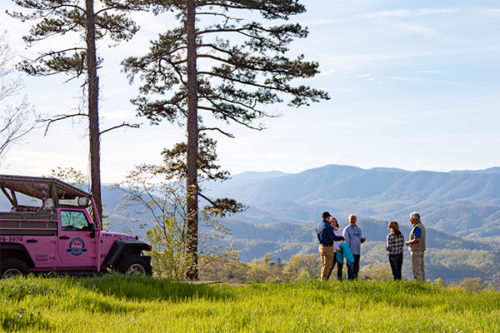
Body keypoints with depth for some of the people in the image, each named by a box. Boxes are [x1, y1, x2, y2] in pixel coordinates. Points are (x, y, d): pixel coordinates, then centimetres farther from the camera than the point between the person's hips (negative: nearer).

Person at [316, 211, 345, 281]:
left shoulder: (318, 226, 7)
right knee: (328, 265, -1)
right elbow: (333, 237, -19)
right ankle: (324, 280, 0)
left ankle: (323, 279, 17)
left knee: (323, 264, 15)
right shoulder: (328, 226, -19)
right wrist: (341, 238, -4)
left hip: (321, 247, 8)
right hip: (328, 247, -8)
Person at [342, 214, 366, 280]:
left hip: (357, 252, 6)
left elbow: (360, 239, 17)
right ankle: (350, 279, -3)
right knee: (350, 267, -6)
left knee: (356, 267, 8)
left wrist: (362, 239, -8)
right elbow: (346, 241, -7)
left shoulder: (359, 229, 16)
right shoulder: (346, 229, -3)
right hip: (350, 252, -6)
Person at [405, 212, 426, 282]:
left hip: (416, 250, -10)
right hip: (421, 250, 10)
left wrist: (409, 242, -12)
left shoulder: (417, 227, -17)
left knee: (416, 268, -7)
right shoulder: (421, 226, 14)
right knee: (421, 268, 12)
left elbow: (417, 239, -27)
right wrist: (410, 242, 14)